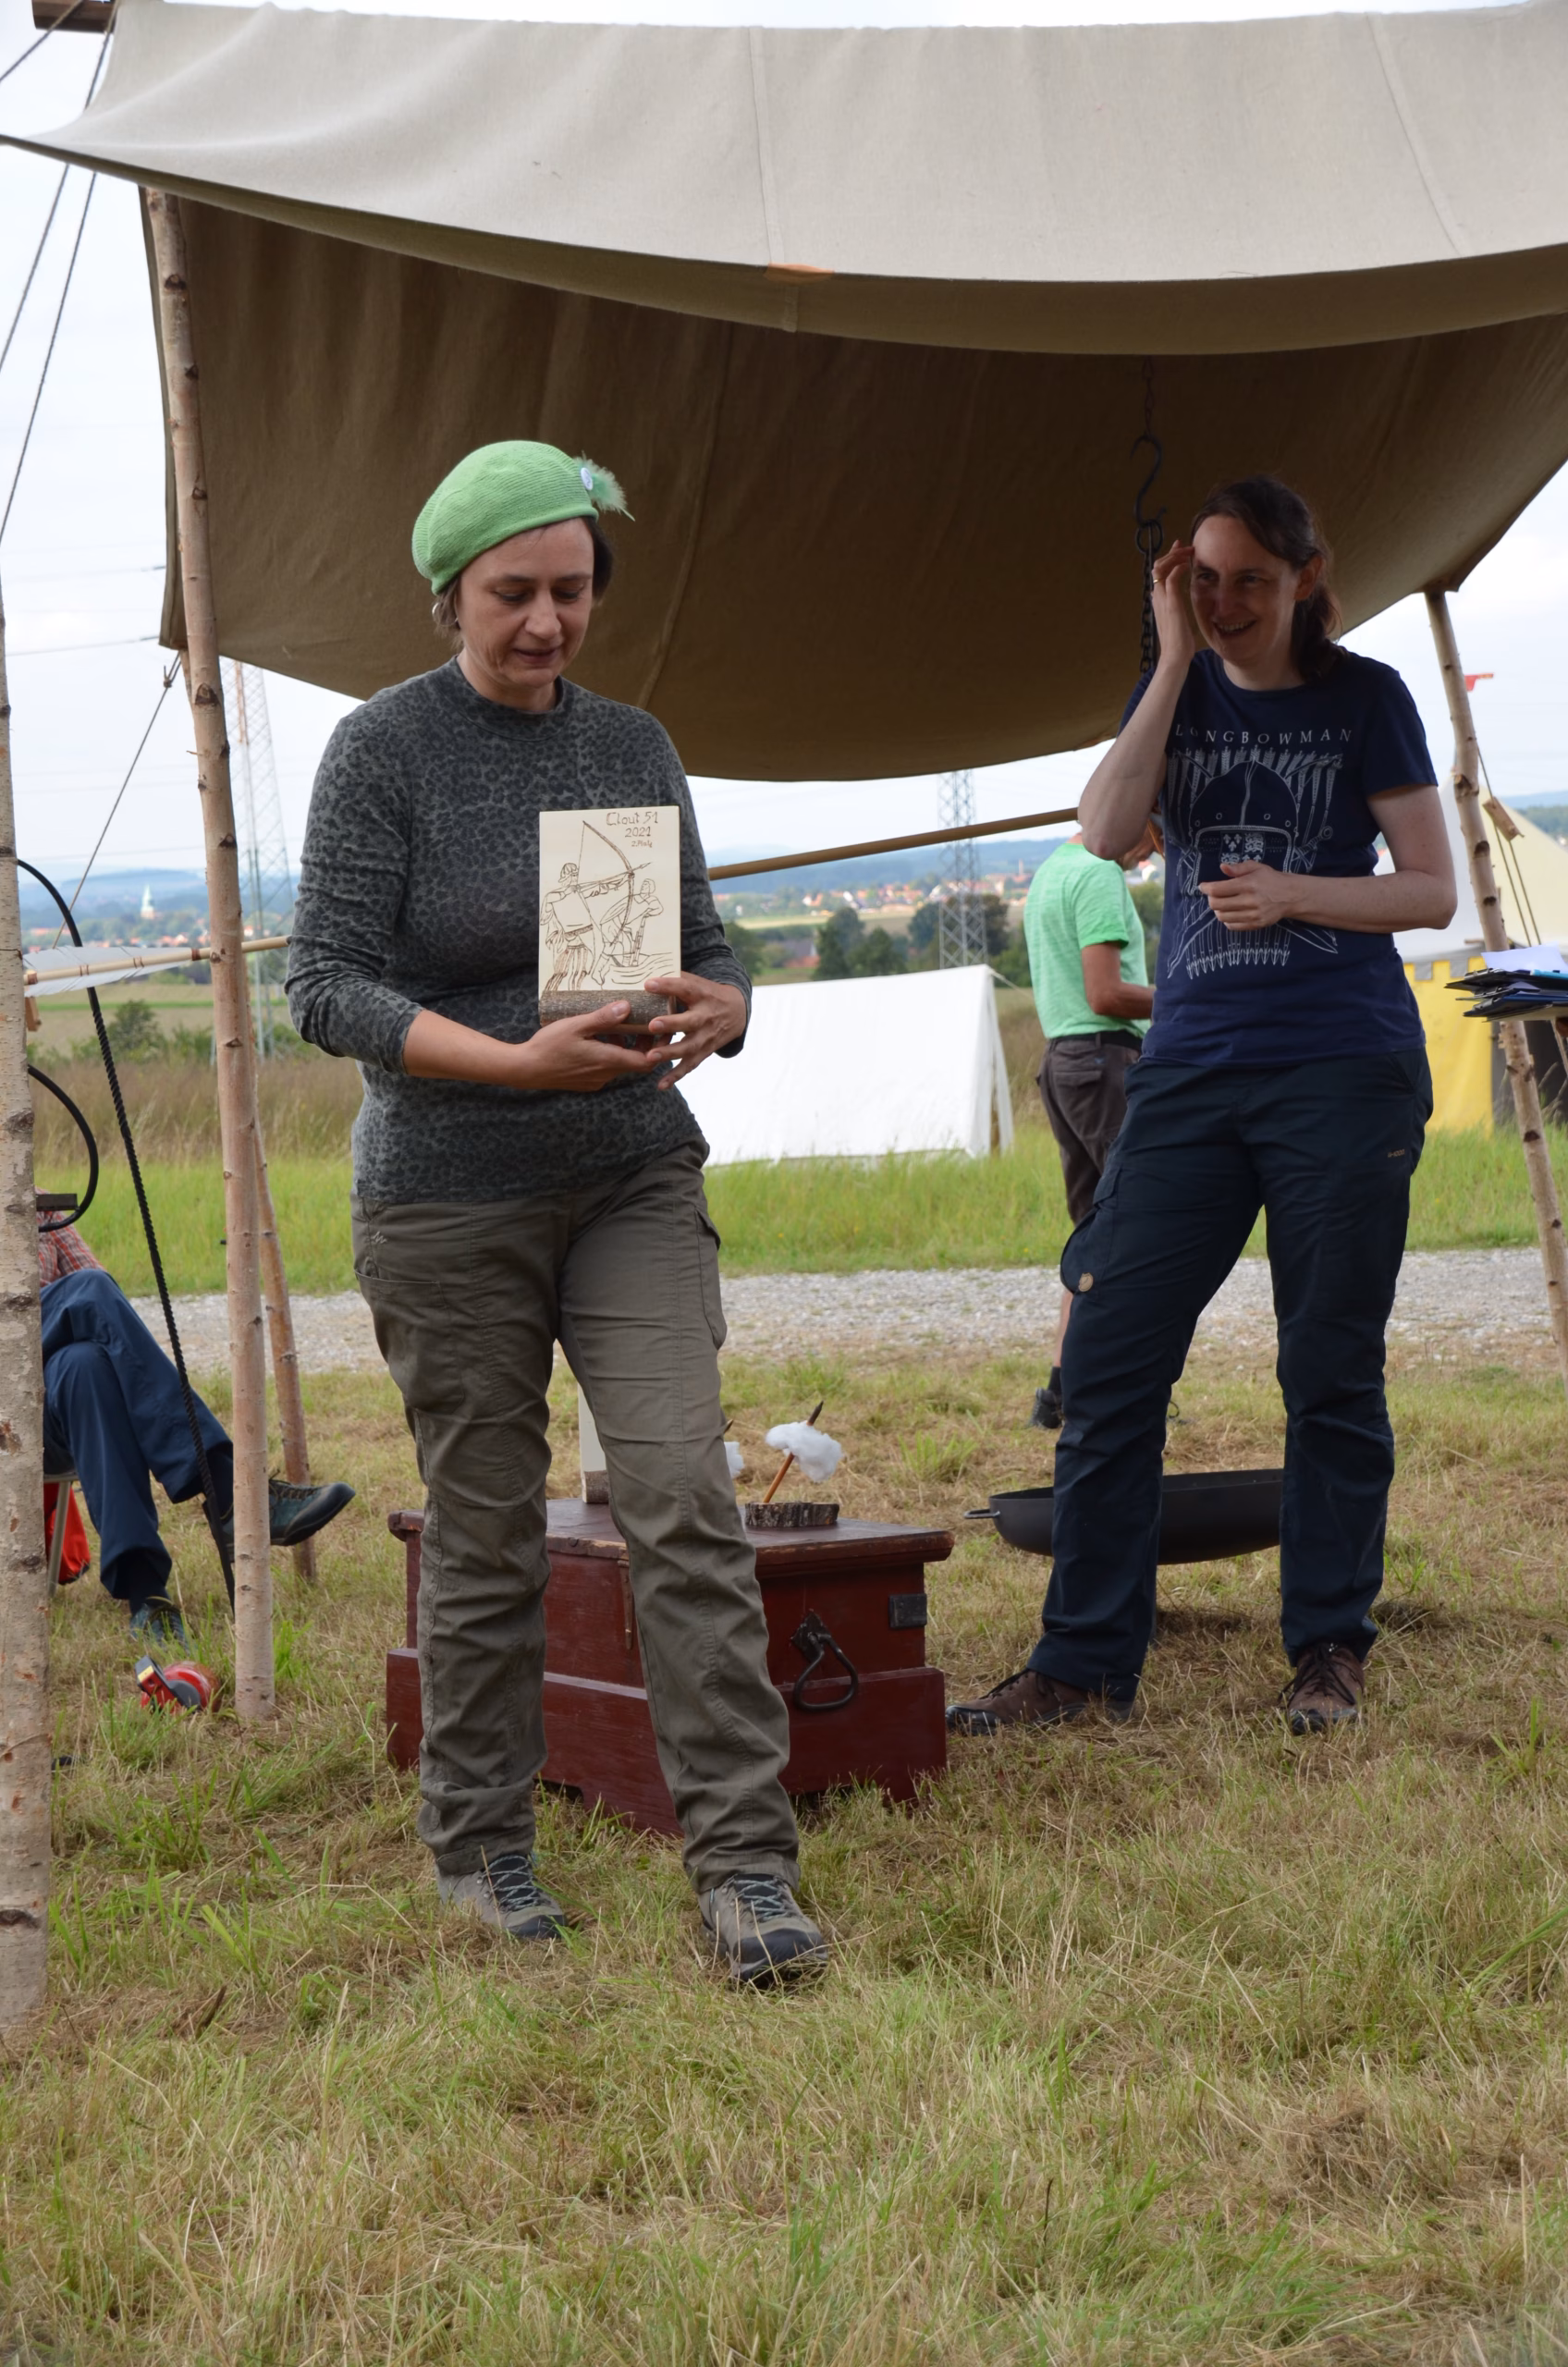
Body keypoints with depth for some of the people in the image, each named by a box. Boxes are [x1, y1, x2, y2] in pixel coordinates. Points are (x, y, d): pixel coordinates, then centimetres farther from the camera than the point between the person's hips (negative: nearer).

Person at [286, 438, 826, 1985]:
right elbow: (327, 986, -11)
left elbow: (707, 949, 13)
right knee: (485, 1538, 4)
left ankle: (742, 1864, -8)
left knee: (683, 1497, -10)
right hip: (449, 1201, -3)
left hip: (635, 1181, 3)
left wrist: (714, 1009, -12)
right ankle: (478, 1849, 22)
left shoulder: (633, 748, 8)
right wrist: (520, 1062, -24)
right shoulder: (384, 751, -6)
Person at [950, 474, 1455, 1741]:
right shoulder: (1179, 693, 11)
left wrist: (1296, 893, -16)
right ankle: (1085, 1658, 5)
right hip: (1192, 1067, 3)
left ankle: (1330, 1647, 14)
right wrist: (1177, 657, -7)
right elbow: (1107, 830, -6)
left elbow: (1434, 890, 0)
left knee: (1331, 1372, 1)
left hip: (1344, 1068, -3)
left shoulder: (1364, 698, 3)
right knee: (1109, 1359, -2)